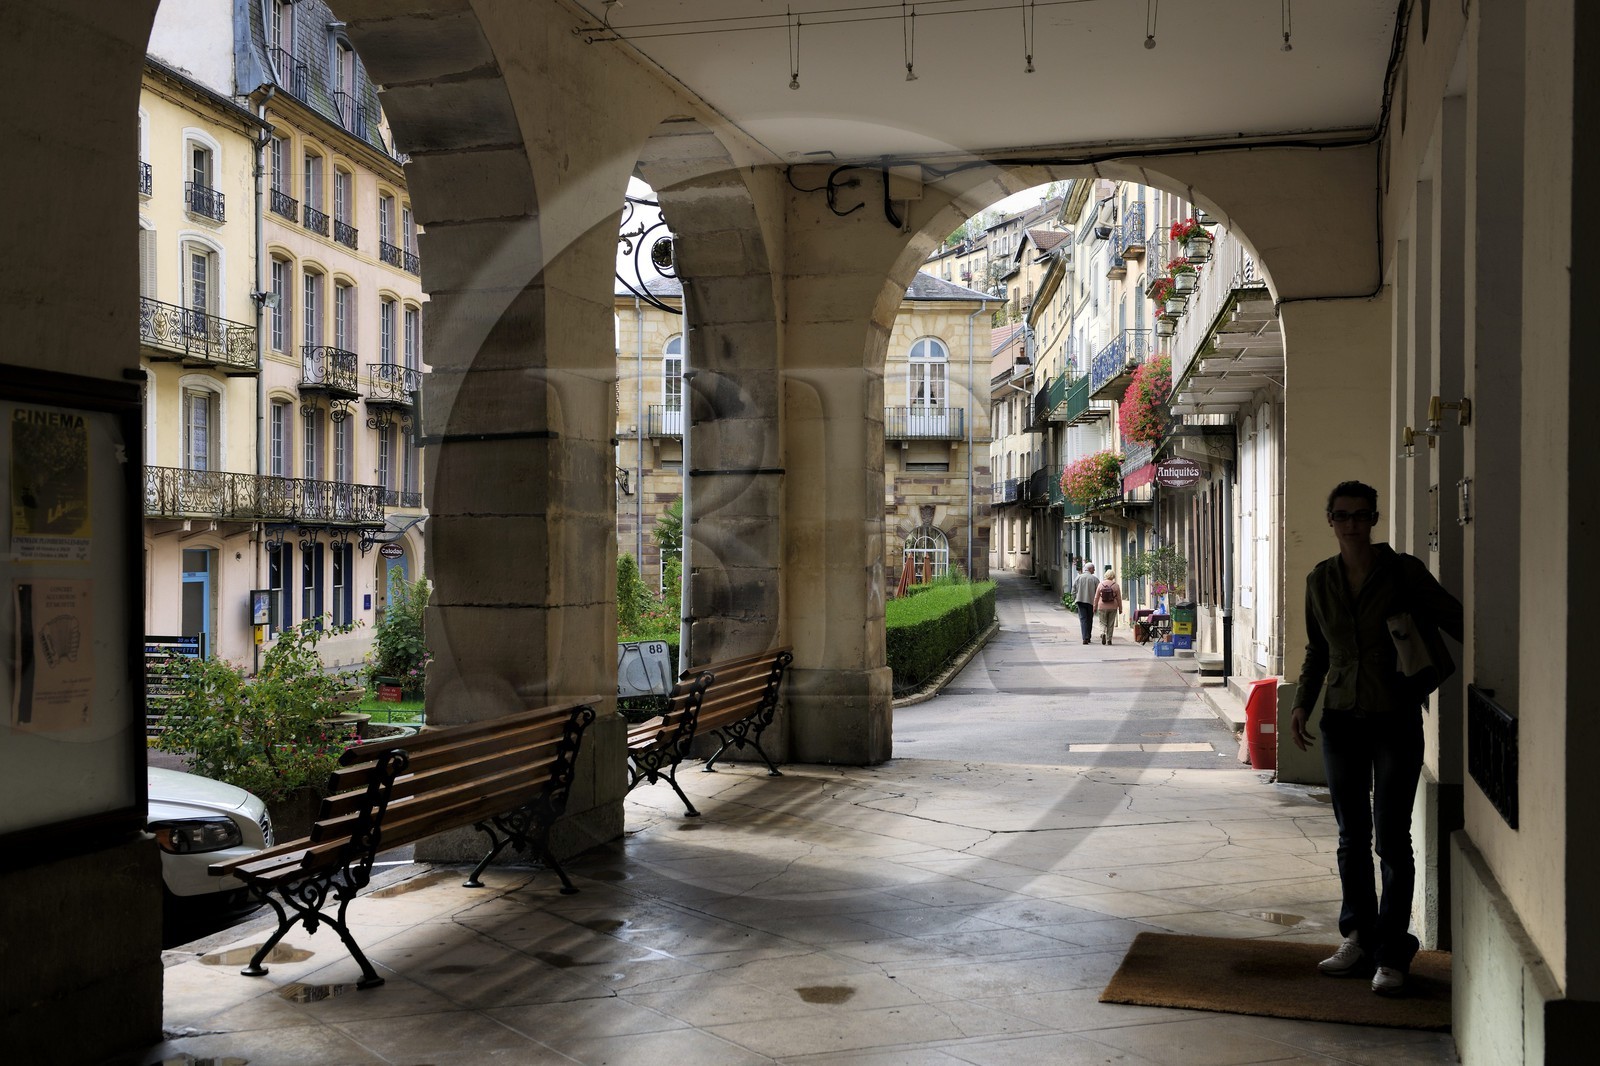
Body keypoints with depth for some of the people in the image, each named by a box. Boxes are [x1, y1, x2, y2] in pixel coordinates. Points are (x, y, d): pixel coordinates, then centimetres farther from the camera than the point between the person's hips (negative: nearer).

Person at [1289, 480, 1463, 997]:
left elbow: (1454, 619, -3)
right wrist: (1302, 704, 8)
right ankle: (1357, 940, 23)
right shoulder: (1320, 580, 7)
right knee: (1352, 837, 11)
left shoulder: (1403, 571, -5)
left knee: (1392, 841, -2)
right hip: (1342, 718, 4)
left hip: (1395, 718, -4)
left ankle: (1391, 954, 8)